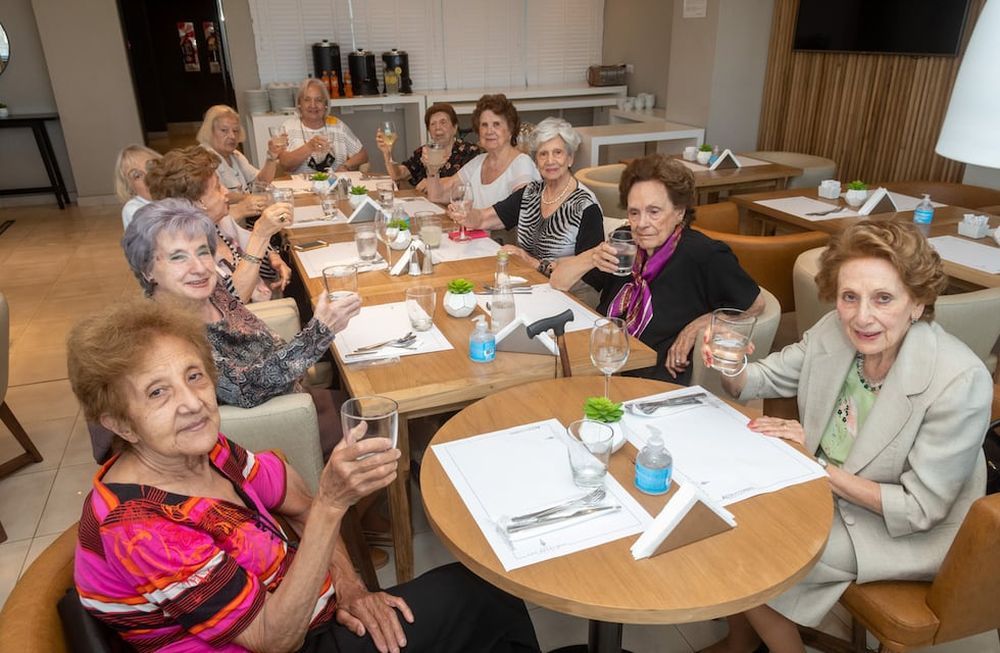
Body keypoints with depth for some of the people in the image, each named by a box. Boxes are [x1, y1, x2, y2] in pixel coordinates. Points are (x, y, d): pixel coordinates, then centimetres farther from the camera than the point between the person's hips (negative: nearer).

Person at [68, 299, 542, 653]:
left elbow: (296, 500, 5)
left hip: (288, 608, 6)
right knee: (470, 595, -4)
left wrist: (348, 585, -8)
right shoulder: (142, 530, -29)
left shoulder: (201, 450, -8)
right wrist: (331, 503, -38)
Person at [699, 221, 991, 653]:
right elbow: (765, 379, 0)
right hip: (821, 490, 6)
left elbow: (919, 509, -22)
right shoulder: (833, 331, -15)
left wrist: (819, 464, -23)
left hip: (907, 535, -5)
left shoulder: (960, 382, -29)